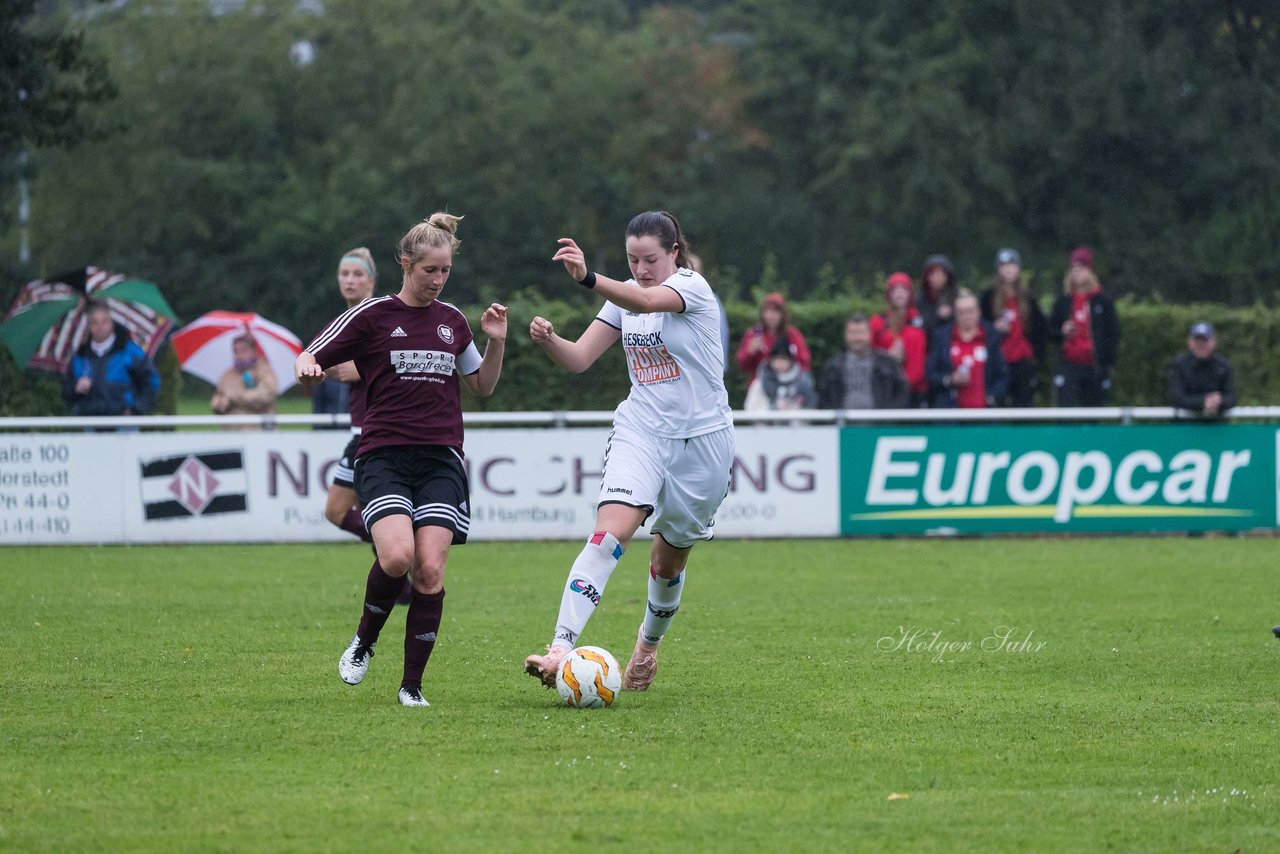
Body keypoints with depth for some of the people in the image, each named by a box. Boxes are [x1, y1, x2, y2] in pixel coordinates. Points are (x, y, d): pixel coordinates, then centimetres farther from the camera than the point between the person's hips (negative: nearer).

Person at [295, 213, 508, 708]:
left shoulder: (452, 322, 14)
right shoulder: (371, 316, 2)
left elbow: (482, 387, 25)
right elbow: (309, 360, 3)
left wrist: (496, 343, 8)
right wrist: (307, 368, -21)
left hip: (440, 461, 3)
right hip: (384, 457, -3)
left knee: (430, 569, -12)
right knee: (397, 557, -25)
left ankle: (412, 686, -2)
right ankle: (364, 641, 4)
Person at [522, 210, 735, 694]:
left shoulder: (692, 287, -12)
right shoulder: (625, 295, 6)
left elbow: (645, 301, -35)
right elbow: (579, 358, 2)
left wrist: (589, 278, -52)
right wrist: (549, 340, -21)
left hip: (702, 438, -3)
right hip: (640, 432, 3)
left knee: (670, 558, 11)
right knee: (610, 532, -21)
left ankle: (649, 643, 41)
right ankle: (561, 647, -33)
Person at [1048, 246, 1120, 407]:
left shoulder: (1103, 301, 3)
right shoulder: (1063, 303, 9)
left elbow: (1113, 333, 4)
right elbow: (1051, 332, 14)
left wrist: (1109, 362, -3)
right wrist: (1062, 332, -9)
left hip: (1095, 367, -1)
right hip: (1069, 365, 1)